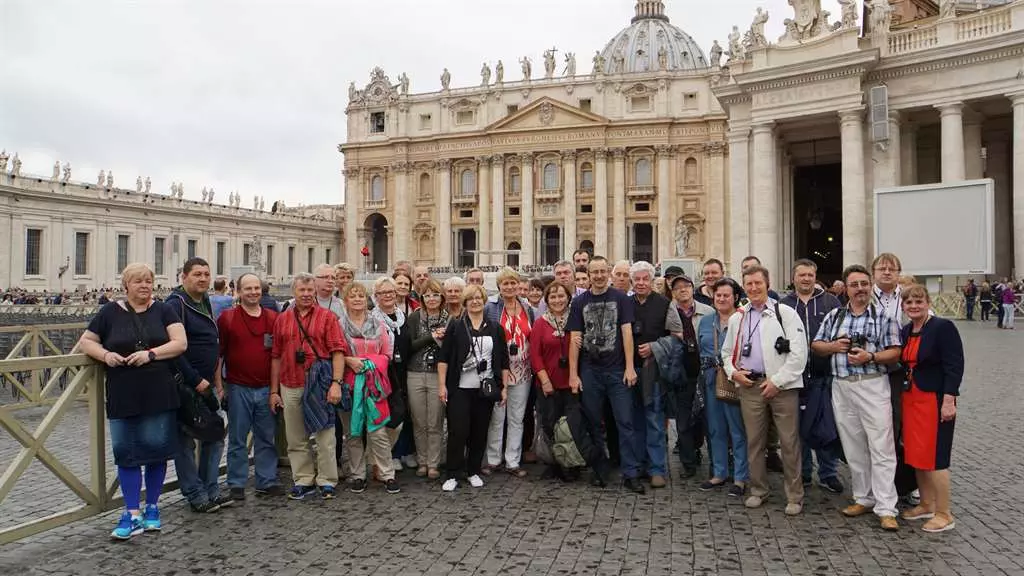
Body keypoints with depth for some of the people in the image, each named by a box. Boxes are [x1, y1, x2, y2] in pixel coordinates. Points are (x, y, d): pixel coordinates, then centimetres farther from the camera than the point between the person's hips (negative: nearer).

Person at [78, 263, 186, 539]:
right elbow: (86, 341, 11)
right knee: (126, 451, 4)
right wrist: (105, 354, -9)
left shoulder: (163, 310, 4)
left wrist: (151, 354, -17)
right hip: (122, 396, 1)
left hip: (159, 394, -1)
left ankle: (152, 507, 21)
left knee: (156, 448, 5)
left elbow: (180, 343, -3)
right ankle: (132, 514, 13)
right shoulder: (110, 312, 5)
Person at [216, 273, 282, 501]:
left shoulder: (273, 318, 7)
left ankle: (267, 482, 19)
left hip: (266, 388, 3)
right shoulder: (227, 318, -2)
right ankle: (236, 484, 17)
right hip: (238, 388, -3)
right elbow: (218, 355, -1)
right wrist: (219, 386, -6)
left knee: (266, 438, 9)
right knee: (238, 439, 7)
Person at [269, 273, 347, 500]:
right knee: (296, 439, 11)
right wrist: (274, 391, 9)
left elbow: (338, 351, -5)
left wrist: (336, 383, -14)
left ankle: (327, 481, 15)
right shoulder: (282, 319, 10)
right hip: (290, 387, 3)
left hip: (319, 386, -3)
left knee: (325, 436, 3)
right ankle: (303, 480, 23)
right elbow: (276, 356, 11)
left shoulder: (327, 317, 0)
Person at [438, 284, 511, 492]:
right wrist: (442, 385, -8)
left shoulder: (495, 329, 8)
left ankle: (474, 471, 23)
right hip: (460, 389, -2)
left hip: (485, 389, 3)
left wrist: (504, 387, 5)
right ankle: (453, 474, 8)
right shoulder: (455, 326, 1)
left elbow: (503, 361, 10)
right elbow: (444, 357, -2)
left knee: (480, 431, 8)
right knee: (457, 431, -3)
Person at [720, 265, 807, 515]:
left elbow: (798, 353, -8)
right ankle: (758, 490, 24)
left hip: (782, 386, -4)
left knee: (789, 442, 1)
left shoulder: (786, 313, -2)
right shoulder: (737, 318, 12)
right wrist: (733, 371, 1)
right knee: (754, 441, 10)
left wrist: (777, 381, -12)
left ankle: (795, 496, 13)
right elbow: (727, 352, 21)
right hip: (749, 385, 4)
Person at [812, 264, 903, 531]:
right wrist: (833, 346, -5)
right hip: (841, 387, 4)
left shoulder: (884, 317, 2)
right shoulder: (834, 316, 12)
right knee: (853, 447, 11)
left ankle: (886, 509, 0)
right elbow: (816, 346, 14)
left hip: (873, 386, -4)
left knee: (881, 448, -5)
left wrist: (870, 357, -18)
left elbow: (895, 353, -3)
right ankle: (864, 499, 24)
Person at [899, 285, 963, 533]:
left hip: (935, 399, -7)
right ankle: (926, 505, 26)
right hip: (910, 399, 7)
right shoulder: (905, 331, 10)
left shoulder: (943, 327, -10)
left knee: (934, 456, -4)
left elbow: (954, 366, -15)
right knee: (916, 454, 12)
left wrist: (948, 400, -20)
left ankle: (944, 514, 9)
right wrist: (902, 398, 11)